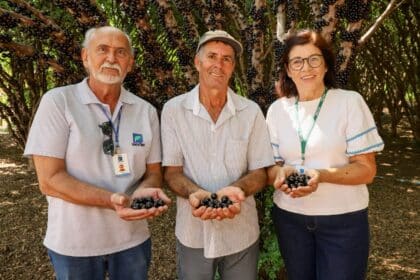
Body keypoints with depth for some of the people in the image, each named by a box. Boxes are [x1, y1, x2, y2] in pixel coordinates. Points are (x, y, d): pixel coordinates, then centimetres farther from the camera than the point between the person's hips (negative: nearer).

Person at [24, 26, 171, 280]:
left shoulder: (146, 111, 0)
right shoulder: (58, 102, -10)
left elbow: (154, 173, 3)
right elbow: (50, 180, -15)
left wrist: (142, 193, -20)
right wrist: (113, 200, -27)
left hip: (133, 239, 3)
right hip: (74, 244, -3)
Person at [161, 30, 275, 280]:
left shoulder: (251, 111, -4)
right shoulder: (174, 110, -6)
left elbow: (260, 172, -3)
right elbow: (172, 172, -5)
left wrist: (235, 189, -24)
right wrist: (195, 193, -25)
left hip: (242, 234, 1)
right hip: (193, 234, 0)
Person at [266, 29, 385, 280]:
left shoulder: (350, 102, -9)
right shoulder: (277, 109, 1)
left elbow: (367, 170, -9)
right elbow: (270, 165, 5)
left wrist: (321, 175, -26)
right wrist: (280, 173, -18)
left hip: (343, 220, -3)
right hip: (290, 218, 3)